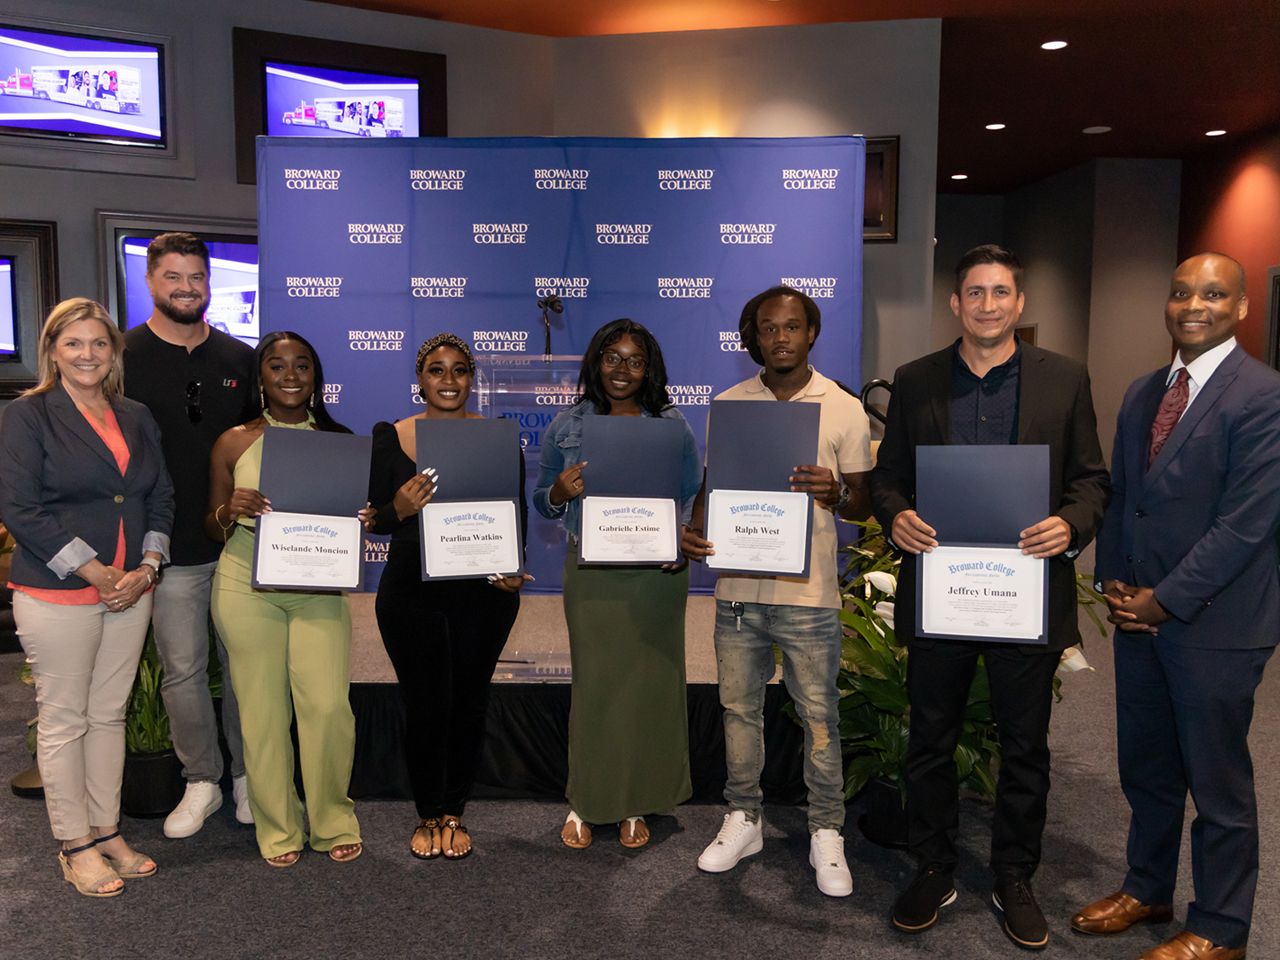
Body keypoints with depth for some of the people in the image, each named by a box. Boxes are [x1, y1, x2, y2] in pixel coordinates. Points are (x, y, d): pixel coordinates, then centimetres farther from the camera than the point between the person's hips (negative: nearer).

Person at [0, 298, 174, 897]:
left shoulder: (136, 419, 11)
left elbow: (161, 497, 12)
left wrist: (147, 566, -3)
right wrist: (97, 574, -14)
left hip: (130, 592, 5)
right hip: (57, 595, -5)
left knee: (109, 714, 12)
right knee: (64, 719, 4)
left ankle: (107, 831, 24)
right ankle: (75, 847, 17)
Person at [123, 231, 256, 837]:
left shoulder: (240, 359, 8)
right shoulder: (121, 358, -1)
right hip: (169, 550, -2)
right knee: (182, 671, 7)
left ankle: (249, 773, 25)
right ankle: (201, 781, 23)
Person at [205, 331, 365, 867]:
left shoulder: (339, 442, 6)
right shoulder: (234, 442, 3)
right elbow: (212, 528, 8)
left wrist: (361, 522, -9)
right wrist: (230, 511, -14)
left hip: (318, 587, 0)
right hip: (248, 585, 0)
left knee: (328, 705, -6)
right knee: (263, 709, 5)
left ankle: (333, 821, 17)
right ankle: (278, 828, 23)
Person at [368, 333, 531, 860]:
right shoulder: (390, 437, 0)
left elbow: (517, 515, 4)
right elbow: (374, 520, -1)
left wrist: (512, 570, -12)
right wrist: (399, 508, -23)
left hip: (482, 597, 1)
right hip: (410, 594, 0)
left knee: (468, 705, 9)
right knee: (423, 707, 5)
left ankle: (454, 814, 31)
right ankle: (428, 814, 29)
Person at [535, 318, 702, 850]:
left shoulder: (673, 425, 4)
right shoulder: (566, 426, 5)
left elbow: (694, 501, 6)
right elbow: (542, 500, 10)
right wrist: (561, 491, -12)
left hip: (656, 574, 0)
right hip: (590, 574, 0)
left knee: (650, 685, 6)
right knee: (593, 683, 3)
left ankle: (637, 804, 24)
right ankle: (584, 802, 22)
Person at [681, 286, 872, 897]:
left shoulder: (845, 409, 0)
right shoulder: (728, 405, 6)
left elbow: (862, 506, 4)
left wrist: (834, 493, -19)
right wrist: (694, 532, -8)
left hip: (808, 592, -2)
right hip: (737, 586, 3)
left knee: (819, 715, 6)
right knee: (739, 707, 13)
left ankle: (826, 833, 24)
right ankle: (743, 820, 31)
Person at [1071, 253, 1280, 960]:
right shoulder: (1142, 395, 10)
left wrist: (1166, 601, -16)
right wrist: (1112, 582, 1)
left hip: (1214, 624, -6)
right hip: (1139, 614, 6)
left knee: (1218, 784, 9)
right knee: (1145, 770, 19)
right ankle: (1147, 889, 38)